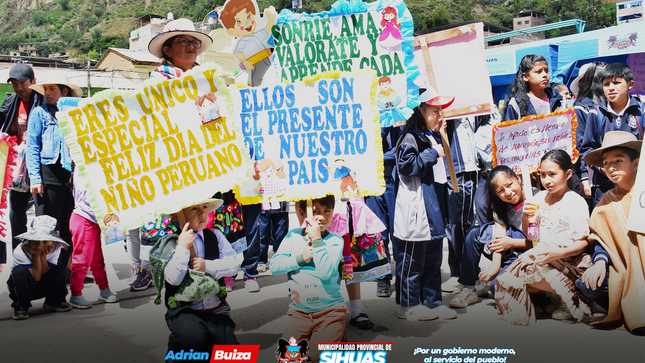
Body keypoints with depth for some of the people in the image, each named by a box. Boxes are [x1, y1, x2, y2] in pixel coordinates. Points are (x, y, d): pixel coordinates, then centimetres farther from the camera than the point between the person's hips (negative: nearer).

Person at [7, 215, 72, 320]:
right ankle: (21, 306, -12)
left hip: (43, 288, 3)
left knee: (61, 271, -25)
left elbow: (46, 274, -16)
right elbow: (36, 277, -24)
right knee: (20, 271, -36)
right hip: (24, 287, -3)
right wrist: (36, 255, -28)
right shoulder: (20, 251, -26)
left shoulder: (55, 249, -14)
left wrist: (43, 256, -27)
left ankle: (53, 302, 3)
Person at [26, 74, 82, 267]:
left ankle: (66, 269, 16)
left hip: (73, 177, 3)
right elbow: (32, 147, 1)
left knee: (69, 229, 6)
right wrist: (35, 178, -9)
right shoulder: (39, 112, 7)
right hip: (49, 174, -3)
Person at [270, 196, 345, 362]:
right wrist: (301, 258, -14)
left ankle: (338, 333, 8)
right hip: (300, 311, 3)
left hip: (330, 308, -3)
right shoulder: (293, 236, 5)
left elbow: (325, 272, -21)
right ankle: (309, 335, 10)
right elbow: (274, 266, -4)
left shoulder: (335, 241, -5)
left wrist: (317, 240, -18)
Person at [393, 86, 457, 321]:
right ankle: (408, 305, 10)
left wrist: (440, 143, 20)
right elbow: (408, 165, -22)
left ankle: (432, 301, 23)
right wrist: (433, 154, -16)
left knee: (433, 256, 14)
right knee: (412, 258, -1)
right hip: (413, 210, -10)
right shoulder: (410, 137, -12)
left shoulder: (425, 137, 18)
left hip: (429, 208, 10)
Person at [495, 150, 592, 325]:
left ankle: (570, 299, -15)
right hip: (540, 255, 5)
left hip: (568, 263, -5)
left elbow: (583, 243, -11)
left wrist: (558, 253, -29)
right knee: (501, 282, -16)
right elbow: (529, 235, 19)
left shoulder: (576, 202, -5)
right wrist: (525, 217, -2)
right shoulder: (539, 198, 13)